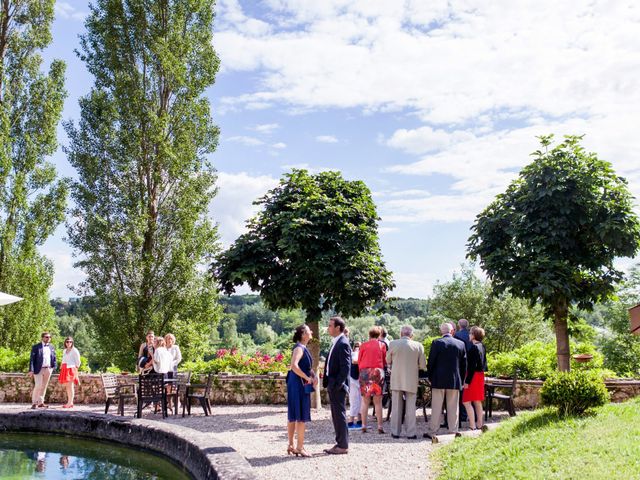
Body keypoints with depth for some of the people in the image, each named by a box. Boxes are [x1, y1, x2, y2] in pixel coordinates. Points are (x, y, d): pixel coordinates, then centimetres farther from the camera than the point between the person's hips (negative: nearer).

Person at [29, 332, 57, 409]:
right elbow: (32, 359, -5)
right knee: (38, 386, -8)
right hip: (39, 369, -4)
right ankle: (34, 403, 1)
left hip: (48, 369, 5)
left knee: (44, 386, 9)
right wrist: (31, 370, -12)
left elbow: (54, 358, 16)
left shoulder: (51, 347, 13)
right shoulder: (36, 347, -1)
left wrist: (53, 367, 4)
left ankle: (40, 402, 16)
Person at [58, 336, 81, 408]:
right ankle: (70, 402, 8)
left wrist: (75, 369, -8)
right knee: (67, 386, 5)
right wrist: (61, 367, 14)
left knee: (70, 386, -10)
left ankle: (70, 403, -11)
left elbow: (78, 361, -4)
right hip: (65, 369, 7)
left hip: (71, 369, -7)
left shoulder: (74, 350, -2)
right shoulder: (64, 351, 19)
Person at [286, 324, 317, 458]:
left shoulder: (303, 348, 14)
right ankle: (299, 448, 1)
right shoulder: (299, 348, -16)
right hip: (299, 385, -10)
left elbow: (307, 366, 23)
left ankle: (291, 445, 21)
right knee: (301, 417, -4)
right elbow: (294, 366, -30)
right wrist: (307, 378, -21)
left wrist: (314, 376, 4)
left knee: (293, 417, 13)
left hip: (298, 386, 10)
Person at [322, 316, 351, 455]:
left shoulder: (343, 344, -15)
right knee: (336, 416, 14)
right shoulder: (336, 343, 14)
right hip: (333, 386, 10)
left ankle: (343, 446, 6)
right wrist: (328, 383, 14)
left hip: (338, 387, -10)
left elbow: (345, 367, -20)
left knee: (340, 415, -2)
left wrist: (337, 385, -21)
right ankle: (340, 443, 22)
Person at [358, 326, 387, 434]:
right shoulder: (382, 345, 5)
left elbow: (359, 361, 8)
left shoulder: (363, 345, 6)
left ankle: (364, 426, 5)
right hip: (378, 371, -1)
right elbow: (385, 361, 9)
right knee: (378, 402, 1)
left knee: (365, 401, 6)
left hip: (364, 372, 1)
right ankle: (380, 427, -1)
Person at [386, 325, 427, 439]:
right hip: (411, 381, 0)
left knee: (396, 407, 10)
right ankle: (411, 433, 9)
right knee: (410, 407, 8)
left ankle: (395, 432, 14)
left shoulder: (393, 344, -6)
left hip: (396, 380, 0)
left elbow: (388, 361, 8)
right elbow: (423, 365, -2)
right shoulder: (418, 346, -6)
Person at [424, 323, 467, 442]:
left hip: (439, 380, -2)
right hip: (455, 381, 2)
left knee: (436, 407, 2)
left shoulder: (436, 343, -8)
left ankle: (432, 432, 6)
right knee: (453, 407, 9)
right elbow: (464, 364, 6)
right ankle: (453, 431, 11)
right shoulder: (461, 344, 2)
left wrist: (430, 377, 7)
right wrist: (461, 379, 15)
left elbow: (430, 362, -6)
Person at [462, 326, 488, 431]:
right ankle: (479, 424, 21)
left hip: (473, 376, -9)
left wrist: (467, 381, -20)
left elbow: (472, 366, -21)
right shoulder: (482, 347, 8)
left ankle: (472, 425, -6)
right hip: (480, 375, 9)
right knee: (477, 402, 15)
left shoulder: (474, 348, -19)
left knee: (467, 401, -4)